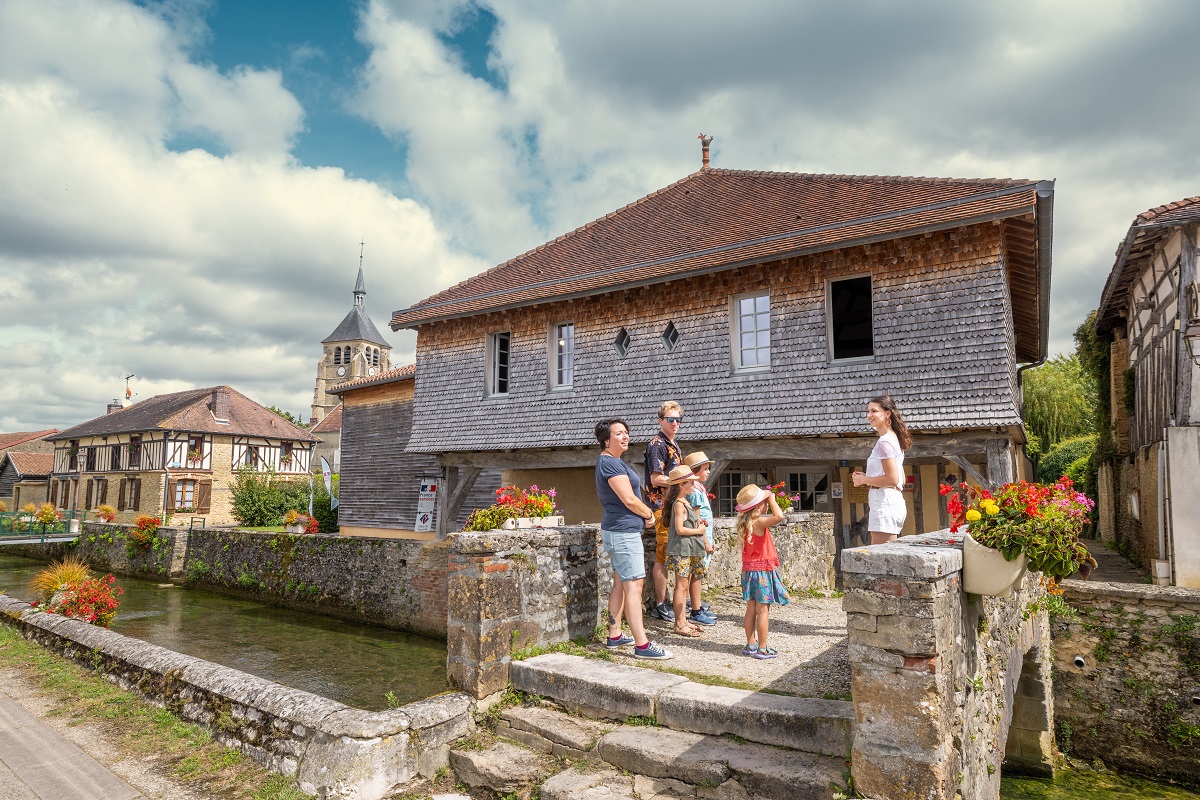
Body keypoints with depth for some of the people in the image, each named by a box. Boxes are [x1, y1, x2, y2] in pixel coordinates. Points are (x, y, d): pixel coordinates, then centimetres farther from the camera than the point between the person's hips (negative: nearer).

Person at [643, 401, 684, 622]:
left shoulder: (672, 444, 18)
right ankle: (660, 605, 4)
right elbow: (656, 479, -18)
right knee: (663, 556, -4)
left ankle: (665, 599, 21)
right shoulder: (657, 444, -12)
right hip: (661, 506, -9)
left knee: (668, 555, 12)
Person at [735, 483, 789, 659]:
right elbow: (778, 516, -34)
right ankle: (762, 648, 4)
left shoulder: (745, 523, 5)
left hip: (749, 570, 8)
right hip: (763, 570, -8)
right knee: (763, 610, -1)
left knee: (751, 608, 13)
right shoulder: (758, 523, -20)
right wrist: (771, 498, -22)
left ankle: (751, 644, 21)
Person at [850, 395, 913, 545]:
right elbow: (901, 480, 22)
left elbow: (892, 479, -19)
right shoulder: (894, 439, 19)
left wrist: (863, 480, -7)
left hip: (884, 503, -10)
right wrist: (866, 477, 14)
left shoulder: (884, 442, -11)